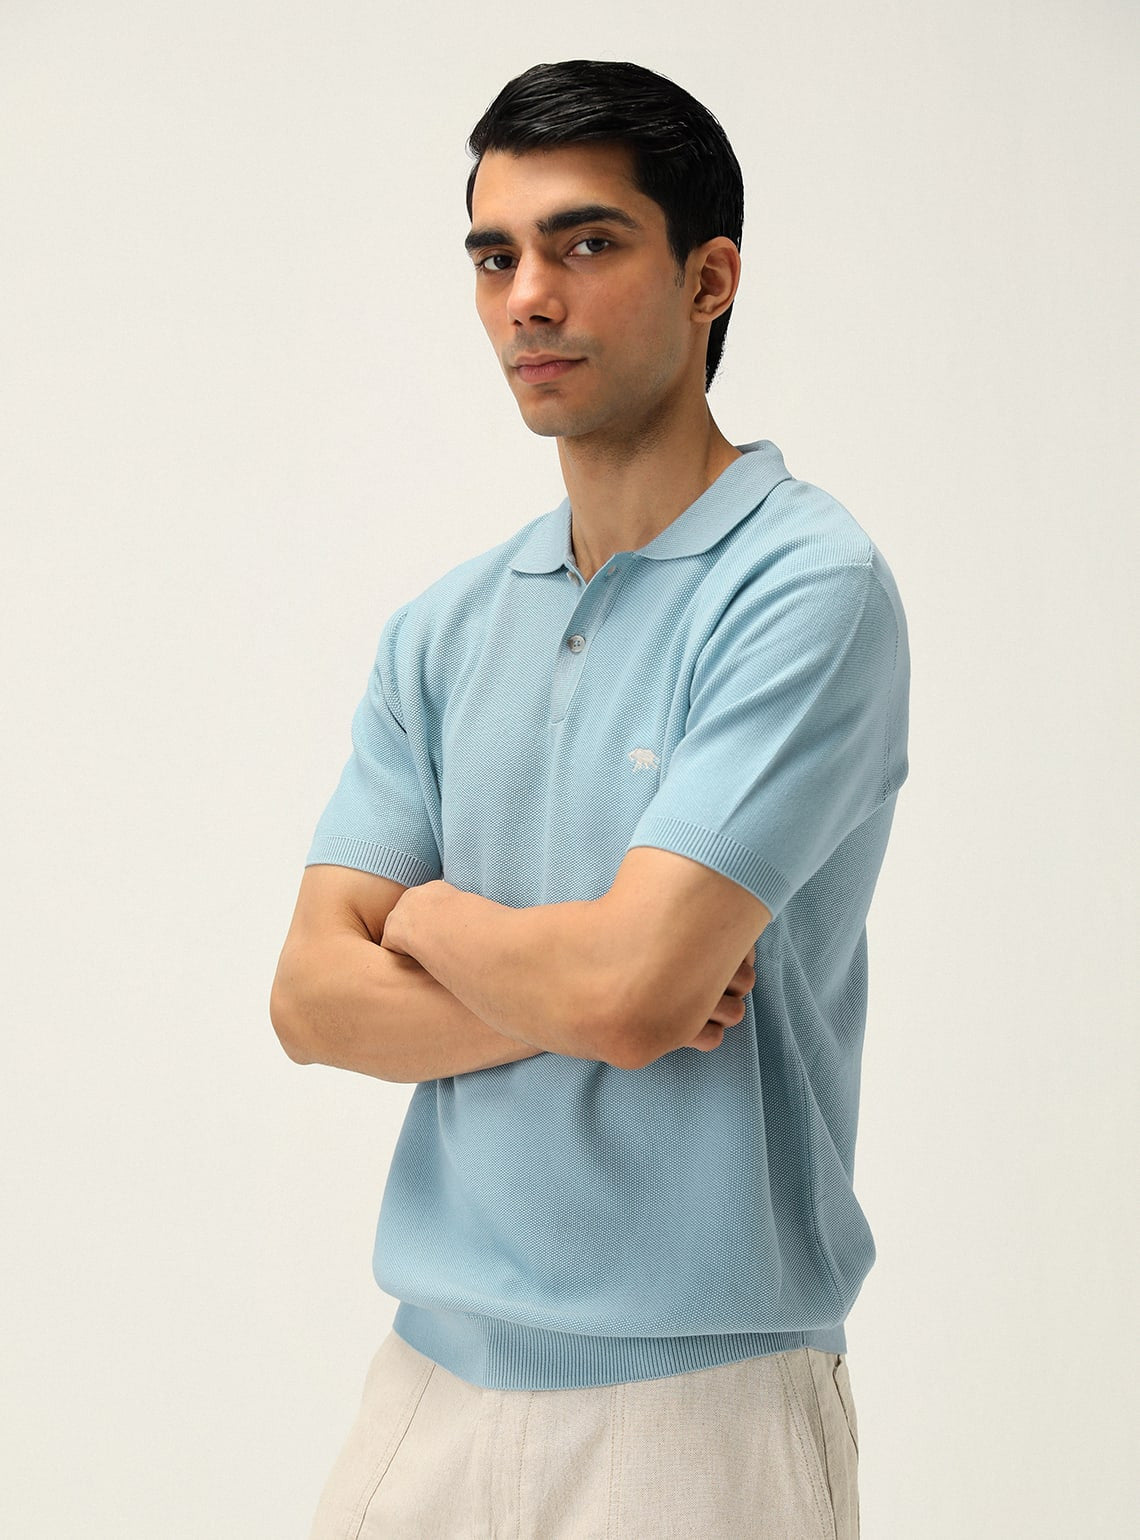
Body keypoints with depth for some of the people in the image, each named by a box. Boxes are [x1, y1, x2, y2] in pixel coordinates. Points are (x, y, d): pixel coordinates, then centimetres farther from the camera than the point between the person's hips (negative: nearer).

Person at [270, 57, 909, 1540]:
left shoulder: (807, 587, -13)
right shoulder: (444, 626, 7)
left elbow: (627, 983, -22)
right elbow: (314, 998, 0)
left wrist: (433, 916, -3)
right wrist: (591, 998, -14)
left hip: (693, 1397, -5)